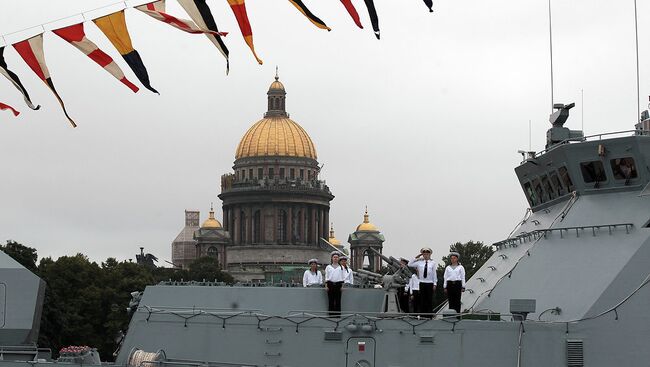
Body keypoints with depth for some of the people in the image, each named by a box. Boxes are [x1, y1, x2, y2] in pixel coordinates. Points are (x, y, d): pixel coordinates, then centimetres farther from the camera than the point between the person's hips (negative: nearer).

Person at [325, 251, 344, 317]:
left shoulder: (341, 267, 11)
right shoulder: (328, 267, 10)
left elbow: (342, 277, 9)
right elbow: (326, 277, 8)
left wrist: (342, 286, 1)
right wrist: (326, 286, 0)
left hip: (338, 284, 0)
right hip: (331, 284, 0)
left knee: (338, 300, -2)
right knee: (331, 300, -2)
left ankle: (338, 314, 0)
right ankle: (331, 314, 1)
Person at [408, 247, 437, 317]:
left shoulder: (433, 263, 2)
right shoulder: (420, 262, 6)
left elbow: (434, 274, 3)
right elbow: (409, 264, 8)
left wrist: (434, 284, 0)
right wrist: (416, 258, 4)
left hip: (430, 283, -2)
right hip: (422, 283, 2)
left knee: (429, 300, 0)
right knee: (422, 300, 2)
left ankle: (429, 316, 3)